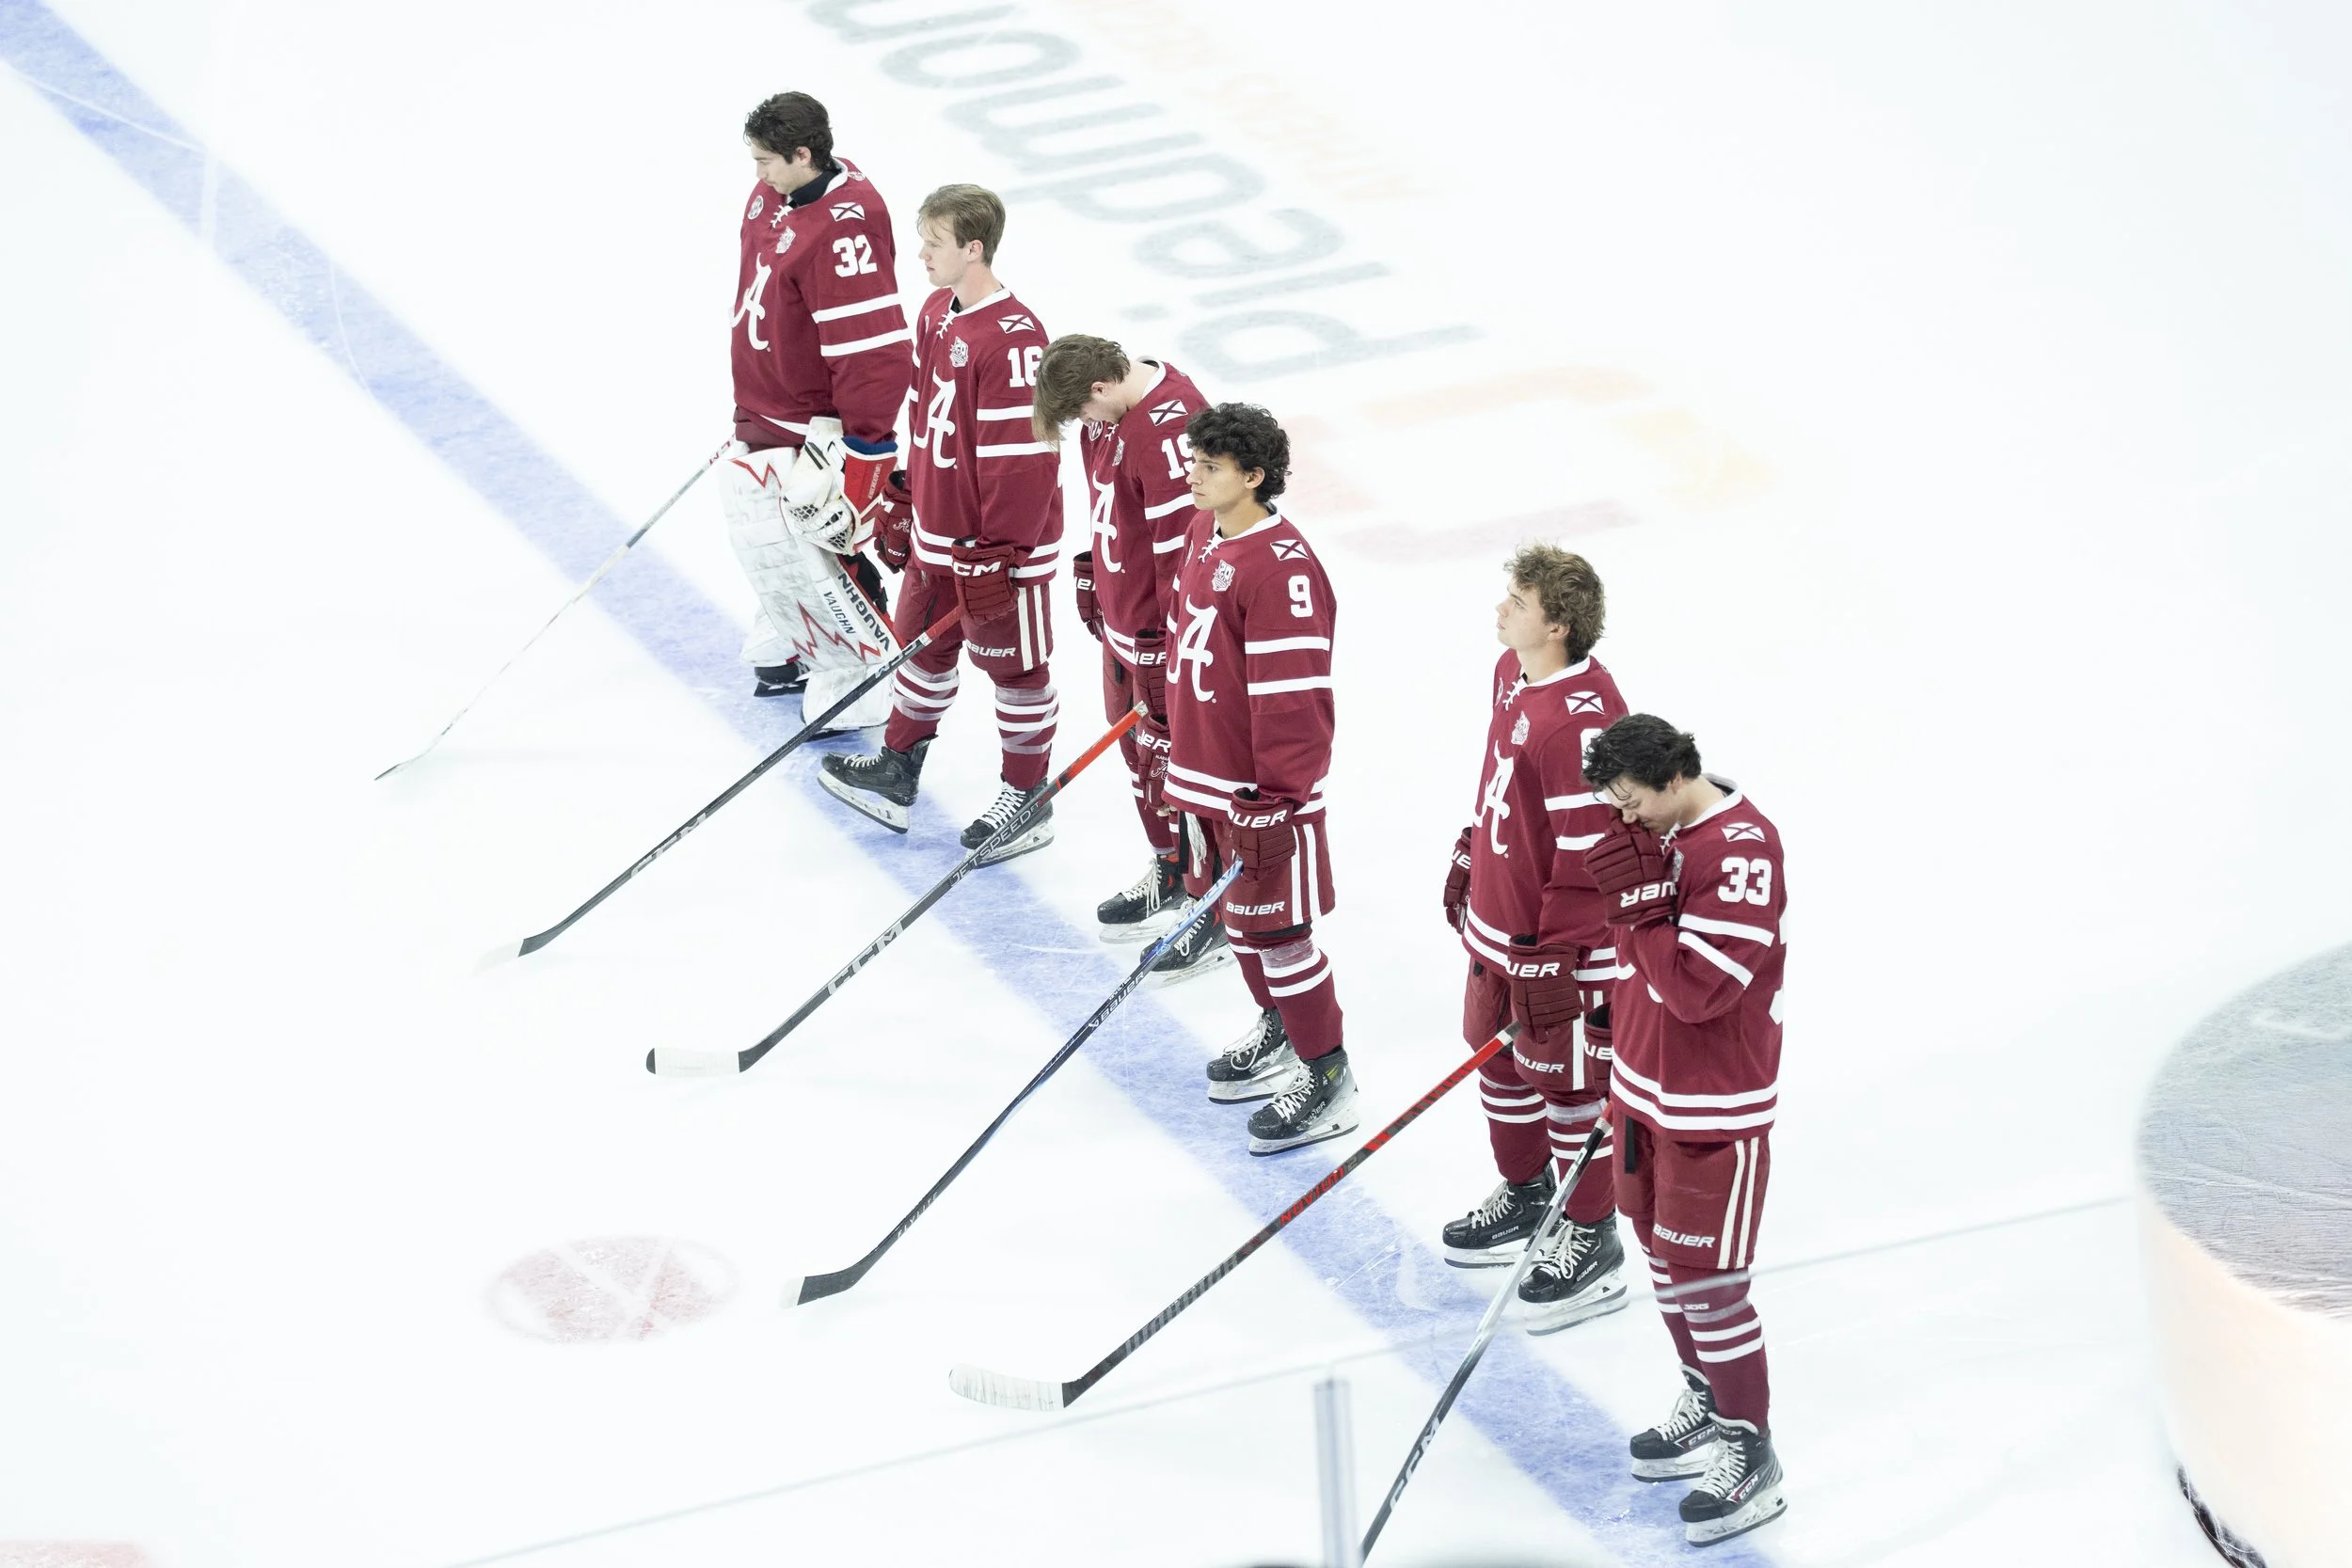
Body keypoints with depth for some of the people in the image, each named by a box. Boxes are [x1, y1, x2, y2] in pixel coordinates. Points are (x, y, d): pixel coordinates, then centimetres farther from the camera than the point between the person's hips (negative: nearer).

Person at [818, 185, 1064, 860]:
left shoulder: (1012, 339, -26)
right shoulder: (936, 315, 4)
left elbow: (1021, 457, -25)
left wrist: (999, 556, -22)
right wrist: (907, 513, 19)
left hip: (999, 544, -9)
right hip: (938, 534, 9)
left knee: (1014, 666, 7)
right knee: (924, 649, 20)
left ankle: (1027, 799, 21)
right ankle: (897, 773, 35)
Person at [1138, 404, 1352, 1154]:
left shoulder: (1283, 568, -24)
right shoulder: (1206, 536, 5)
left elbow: (1292, 696, -25)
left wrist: (1275, 801, -24)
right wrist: (1164, 740, 22)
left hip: (1262, 784, -9)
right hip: (1203, 773, 9)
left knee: (1274, 925, -2)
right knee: (1231, 907, 21)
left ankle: (1327, 1077, 9)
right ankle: (1279, 1029, 40)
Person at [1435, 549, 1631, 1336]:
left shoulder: (1583, 719, -31)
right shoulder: (1513, 673, 0)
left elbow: (1588, 859, -27)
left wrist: (1551, 959, -24)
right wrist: (1470, 857, 25)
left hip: (1565, 944, -10)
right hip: (1499, 922, 10)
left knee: (1568, 1082, 5)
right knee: (1500, 1058, 23)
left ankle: (1591, 1242, 20)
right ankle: (1524, 1196, 44)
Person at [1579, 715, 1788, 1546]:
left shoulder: (1743, 848, -25)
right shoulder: (1655, 831, 4)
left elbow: (1698, 987, -30)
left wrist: (1640, 901, -29)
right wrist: (1622, 1084, 19)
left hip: (1716, 1104, -9)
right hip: (1648, 1086, 9)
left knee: (1705, 1277, -4)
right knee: (1663, 1253, 19)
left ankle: (1750, 1453, 7)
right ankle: (1706, 1400, 37)